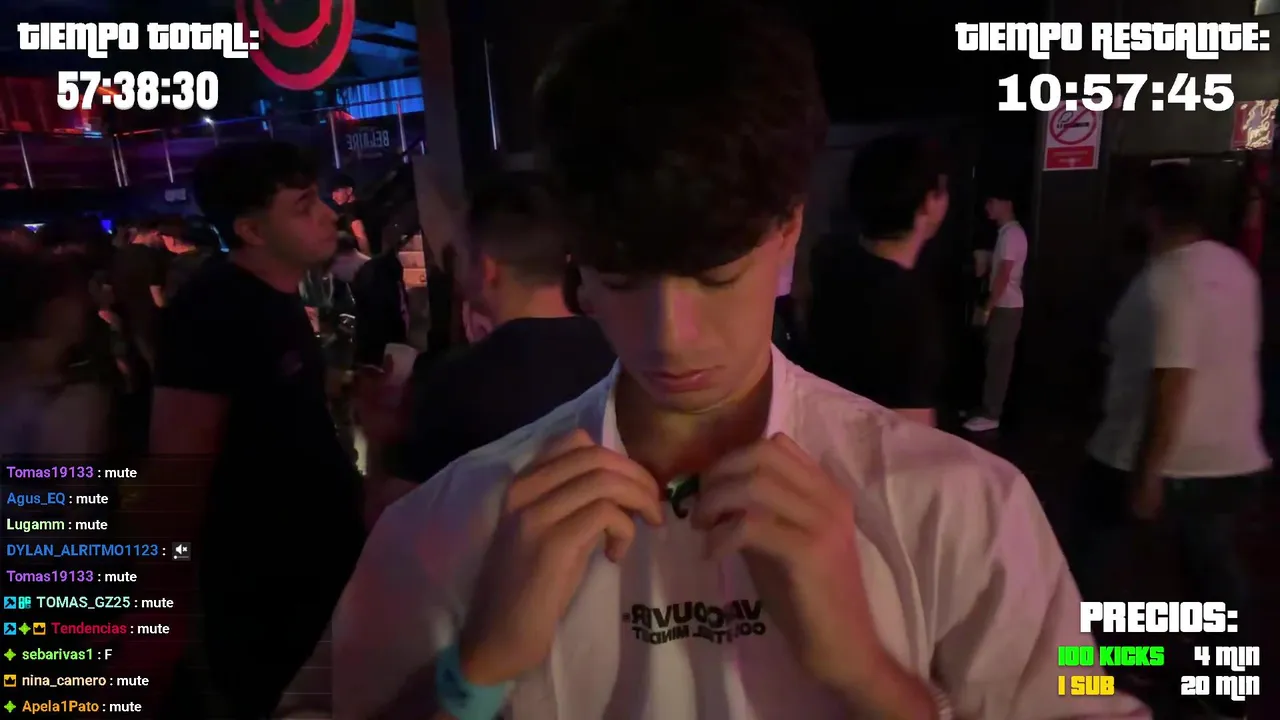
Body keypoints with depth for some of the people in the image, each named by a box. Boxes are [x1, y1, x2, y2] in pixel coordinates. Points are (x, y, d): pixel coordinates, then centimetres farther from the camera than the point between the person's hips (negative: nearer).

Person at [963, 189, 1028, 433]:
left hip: (1006, 308, -9)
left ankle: (990, 415, 1)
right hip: (1002, 306, 9)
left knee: (997, 361, -4)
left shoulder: (1011, 234, -16)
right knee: (994, 360, 13)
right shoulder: (1006, 232, 14)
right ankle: (986, 408, 21)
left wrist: (987, 308, -17)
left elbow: (1004, 276, -19)